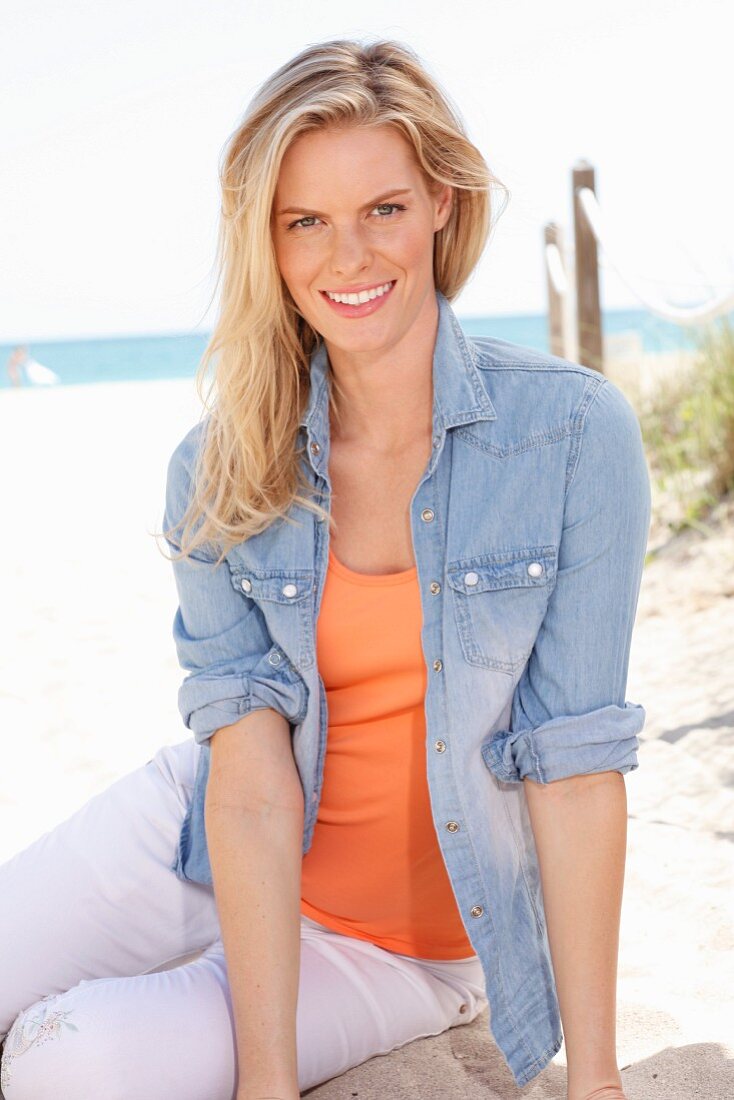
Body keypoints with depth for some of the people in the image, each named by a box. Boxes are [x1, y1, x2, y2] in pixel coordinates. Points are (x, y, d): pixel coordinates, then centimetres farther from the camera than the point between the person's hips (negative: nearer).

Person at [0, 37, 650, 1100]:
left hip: (414, 939, -2)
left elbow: (577, 758, -16)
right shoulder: (218, 472, -7)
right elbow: (250, 762, -15)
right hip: (211, 852, 3)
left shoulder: (575, 429, -15)